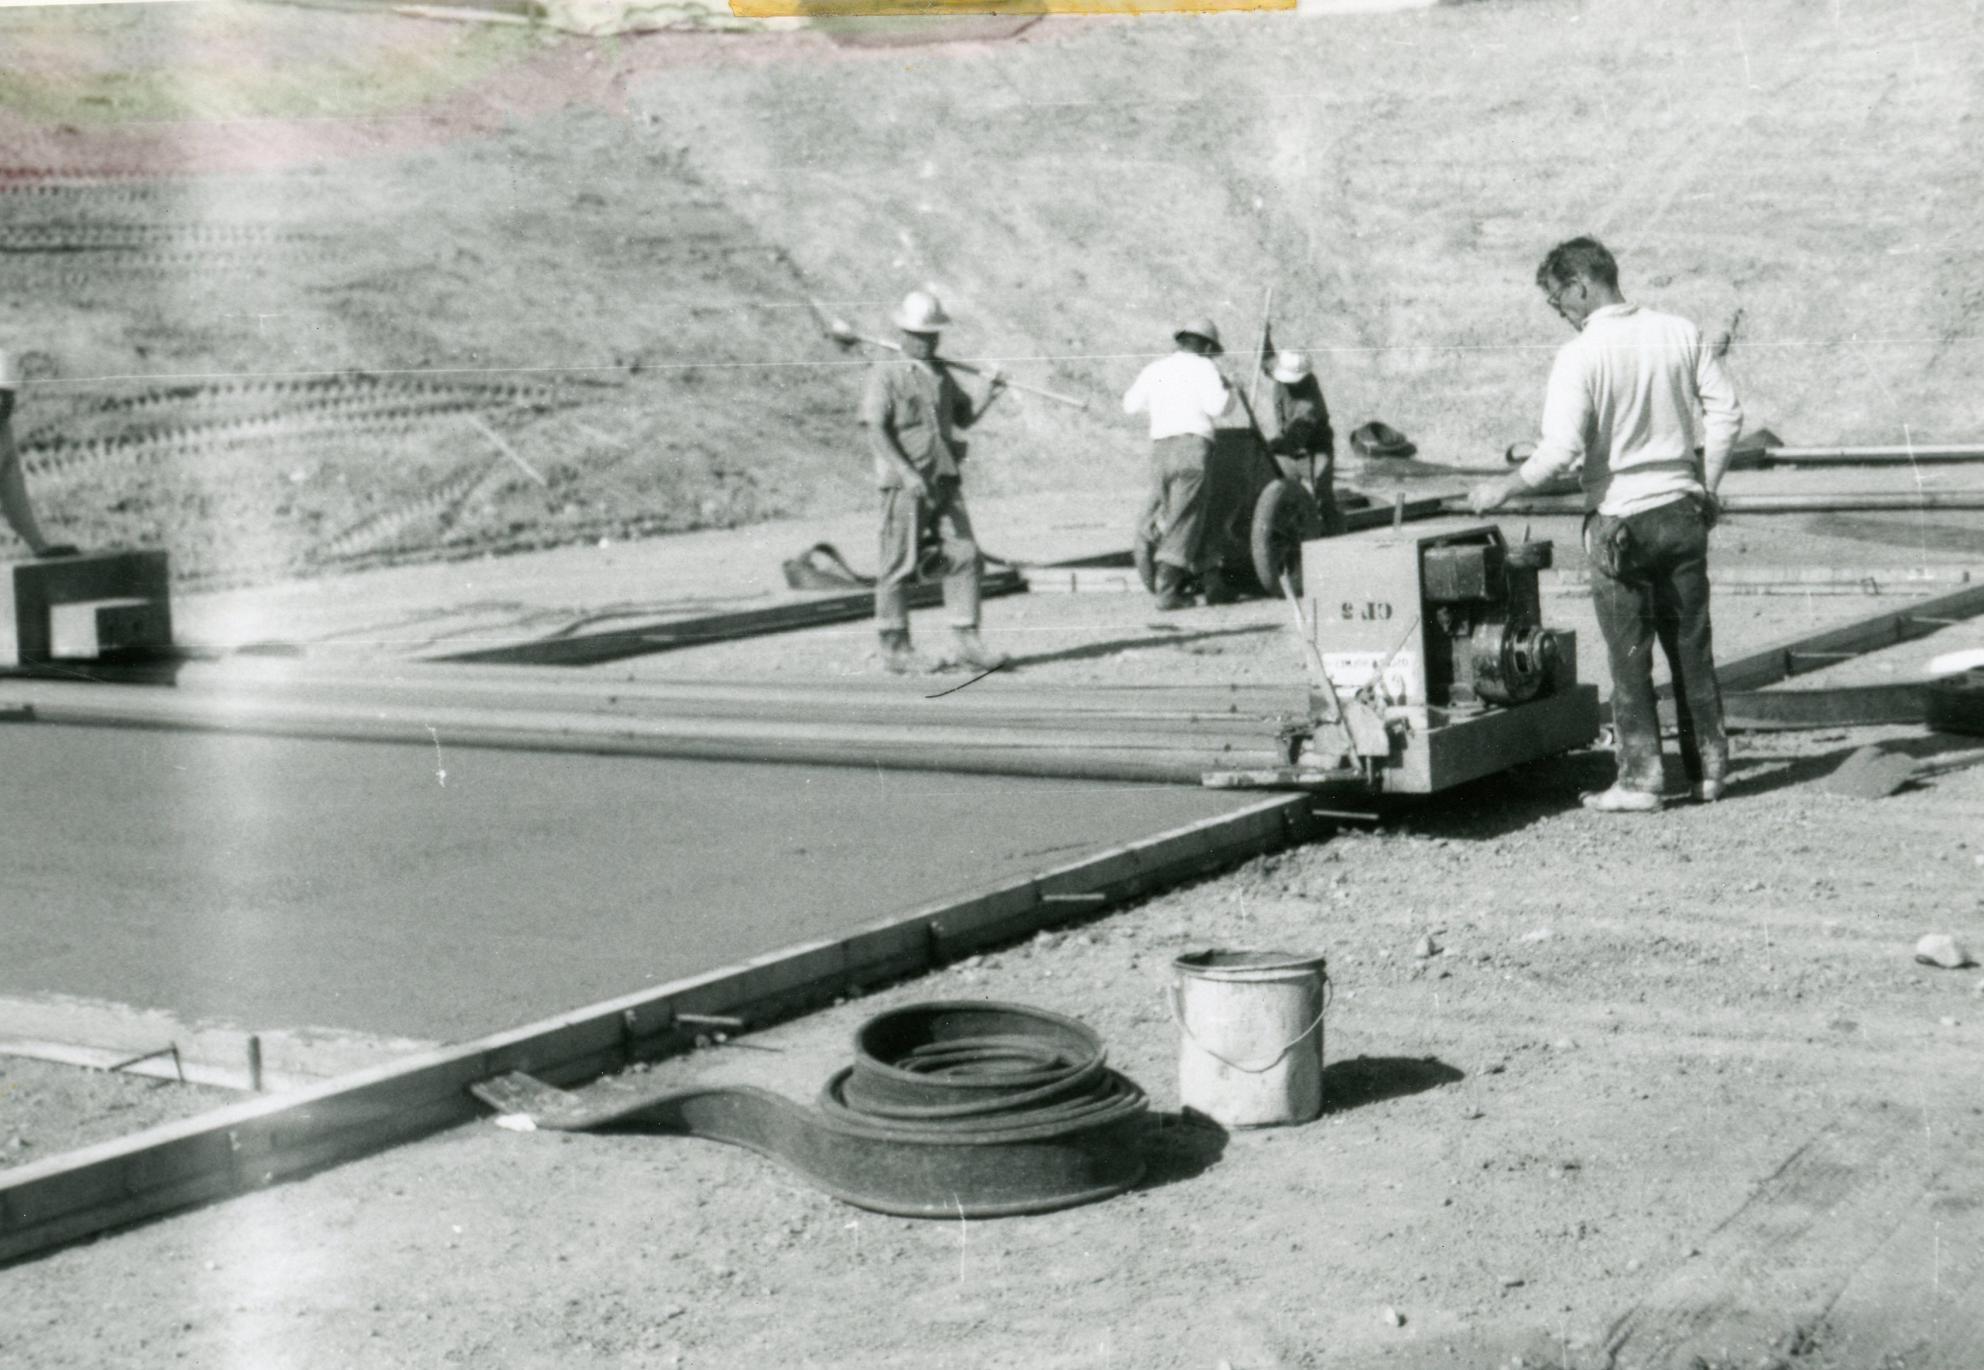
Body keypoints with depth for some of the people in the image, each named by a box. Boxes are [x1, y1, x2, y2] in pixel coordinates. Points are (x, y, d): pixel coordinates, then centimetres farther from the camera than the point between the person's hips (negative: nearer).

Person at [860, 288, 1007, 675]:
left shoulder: (941, 373, 16)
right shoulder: (885, 374, -5)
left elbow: (965, 418, 21)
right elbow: (876, 432, -13)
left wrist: (990, 395, 1)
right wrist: (907, 473, -23)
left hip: (945, 482, 6)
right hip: (905, 485, -6)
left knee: (964, 556, -2)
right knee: (900, 566, -1)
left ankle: (966, 641, 2)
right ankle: (895, 648, 7)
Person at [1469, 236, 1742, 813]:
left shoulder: (1580, 355, -15)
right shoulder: (1680, 332, 2)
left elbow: (1561, 449, -21)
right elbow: (1726, 412, 2)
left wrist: (1502, 489, -8)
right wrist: (1705, 488, 10)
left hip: (1620, 519, -5)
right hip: (1682, 511, 5)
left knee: (1629, 658, 5)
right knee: (1692, 647, 14)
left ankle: (1640, 778, 8)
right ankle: (1709, 769, 20)